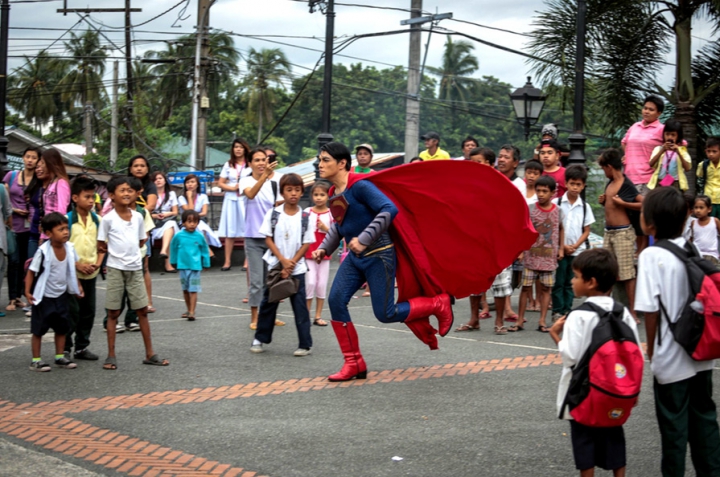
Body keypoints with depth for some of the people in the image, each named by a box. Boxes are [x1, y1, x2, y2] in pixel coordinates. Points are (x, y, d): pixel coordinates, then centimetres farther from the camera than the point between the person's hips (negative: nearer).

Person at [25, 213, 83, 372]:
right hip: (44, 297, -6)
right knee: (38, 329, 3)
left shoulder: (69, 248, -7)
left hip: (61, 295, 6)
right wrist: (27, 291, -22)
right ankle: (36, 360, 12)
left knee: (62, 327, 13)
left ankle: (60, 357, 25)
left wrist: (77, 286, 11)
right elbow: (31, 272, -16)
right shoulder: (43, 251, -23)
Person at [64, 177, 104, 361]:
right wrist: (77, 265, -15)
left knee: (88, 311, 10)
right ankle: (65, 348, 7)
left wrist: (98, 263, -4)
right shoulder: (67, 220, -8)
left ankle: (82, 346, 21)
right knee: (72, 312, -3)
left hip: (91, 274, 5)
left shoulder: (97, 220, 5)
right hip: (72, 273, -5)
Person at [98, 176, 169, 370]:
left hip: (135, 268, 4)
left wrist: (128, 250, 4)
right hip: (116, 269, -4)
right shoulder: (108, 218, -8)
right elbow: (101, 245, -4)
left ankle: (150, 354, 13)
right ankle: (111, 356, 9)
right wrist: (116, 251, -2)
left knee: (142, 311, 7)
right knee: (113, 313, 3)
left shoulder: (137, 216, 4)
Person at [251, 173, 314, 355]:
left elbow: (306, 244, -3)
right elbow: (268, 239, -2)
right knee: (268, 303, 9)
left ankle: (306, 344, 4)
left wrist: (291, 264, -11)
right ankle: (260, 339, 21)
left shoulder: (305, 217, -3)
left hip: (297, 269, -1)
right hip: (275, 267, 1)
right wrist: (283, 260, -12)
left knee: (300, 306, 0)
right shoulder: (273, 214, -2)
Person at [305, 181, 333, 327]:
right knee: (310, 282, -7)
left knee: (322, 284, 4)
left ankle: (318, 316, 12)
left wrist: (325, 228, -16)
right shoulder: (307, 212, 1)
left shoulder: (331, 214, 0)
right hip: (309, 253, -1)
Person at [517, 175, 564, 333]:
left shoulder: (557, 211, 3)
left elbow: (561, 229, 18)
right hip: (531, 255, -2)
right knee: (526, 286, 1)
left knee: (546, 288, 4)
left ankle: (542, 322, 10)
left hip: (549, 256, 2)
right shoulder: (530, 209, -4)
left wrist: (561, 248, 11)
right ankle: (520, 321, 9)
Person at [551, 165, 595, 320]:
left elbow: (586, 231, 6)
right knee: (558, 282, 1)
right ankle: (557, 311, 7)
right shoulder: (556, 203, -3)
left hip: (577, 251, 2)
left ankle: (567, 310, 15)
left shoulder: (585, 207, 3)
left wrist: (575, 246, -8)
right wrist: (562, 245, -9)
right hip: (558, 249, -2)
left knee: (570, 283, 8)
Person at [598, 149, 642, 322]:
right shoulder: (610, 183, 13)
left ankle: (632, 312, -1)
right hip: (608, 231, 8)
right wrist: (604, 201, 7)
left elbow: (644, 203, -20)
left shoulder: (626, 185, -12)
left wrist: (622, 203, -20)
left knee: (627, 273, -5)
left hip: (623, 232, -8)